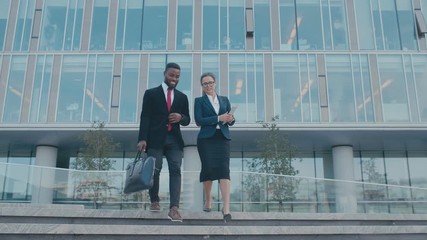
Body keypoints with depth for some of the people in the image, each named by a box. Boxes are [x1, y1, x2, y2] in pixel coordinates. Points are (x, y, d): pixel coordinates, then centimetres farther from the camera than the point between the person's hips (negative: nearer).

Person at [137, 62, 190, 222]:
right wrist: (142, 139, -11)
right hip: (155, 139, -2)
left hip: (174, 139, 2)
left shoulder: (182, 97, 18)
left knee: (176, 170, -11)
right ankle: (154, 200, 19)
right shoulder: (151, 93, 8)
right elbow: (145, 117, 0)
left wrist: (181, 117, -6)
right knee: (154, 170, -6)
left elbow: (187, 120, 19)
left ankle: (174, 208, -17)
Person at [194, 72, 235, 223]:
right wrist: (218, 118, -15)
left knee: (224, 169, -11)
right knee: (208, 169, 0)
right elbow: (199, 121, -6)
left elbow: (231, 120, 15)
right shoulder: (199, 101, 9)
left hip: (223, 138, 2)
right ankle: (207, 202, 23)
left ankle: (226, 209, -18)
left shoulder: (225, 100, 19)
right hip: (206, 139, -1)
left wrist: (230, 119, -9)